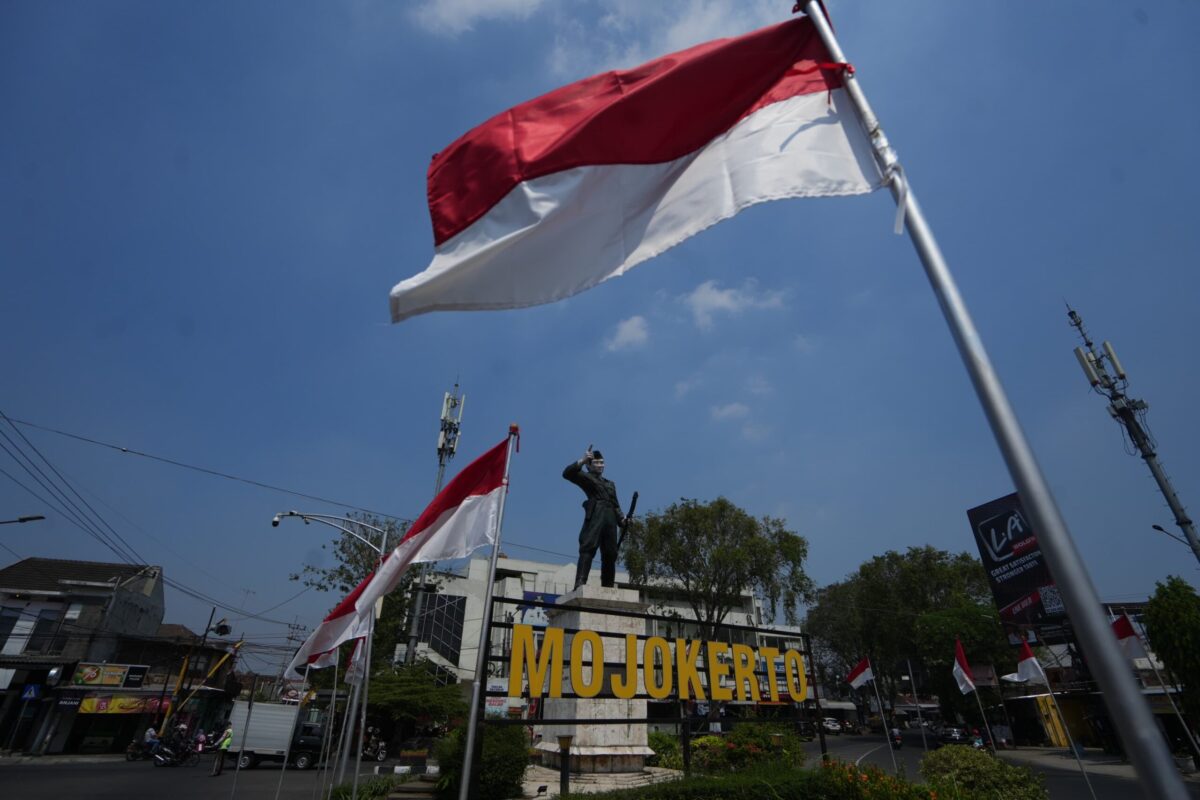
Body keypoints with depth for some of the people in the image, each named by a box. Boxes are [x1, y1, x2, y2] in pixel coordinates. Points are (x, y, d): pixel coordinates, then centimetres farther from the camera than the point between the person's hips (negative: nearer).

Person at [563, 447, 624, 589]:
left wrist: (621, 519, 6)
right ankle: (580, 583, -24)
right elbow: (567, 473, -3)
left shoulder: (610, 484, 32)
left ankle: (608, 586, 6)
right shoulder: (586, 477, 15)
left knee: (610, 553, 2)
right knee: (588, 548, -17)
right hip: (594, 516, -6)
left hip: (610, 519, 6)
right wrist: (582, 461, -15)